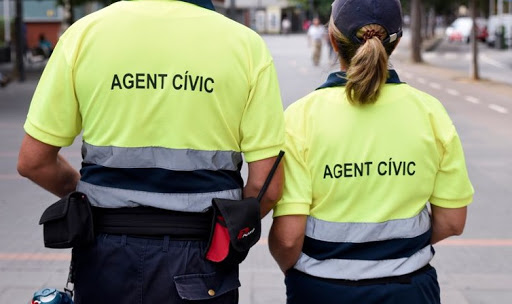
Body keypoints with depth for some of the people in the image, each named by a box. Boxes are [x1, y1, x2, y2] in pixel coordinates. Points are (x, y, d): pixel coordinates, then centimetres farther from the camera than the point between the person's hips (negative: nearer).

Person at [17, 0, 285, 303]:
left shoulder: (85, 32, -5)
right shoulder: (246, 44, -7)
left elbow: (33, 160, -1)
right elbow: (266, 186, -10)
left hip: (108, 255, 1)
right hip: (198, 256, -1)